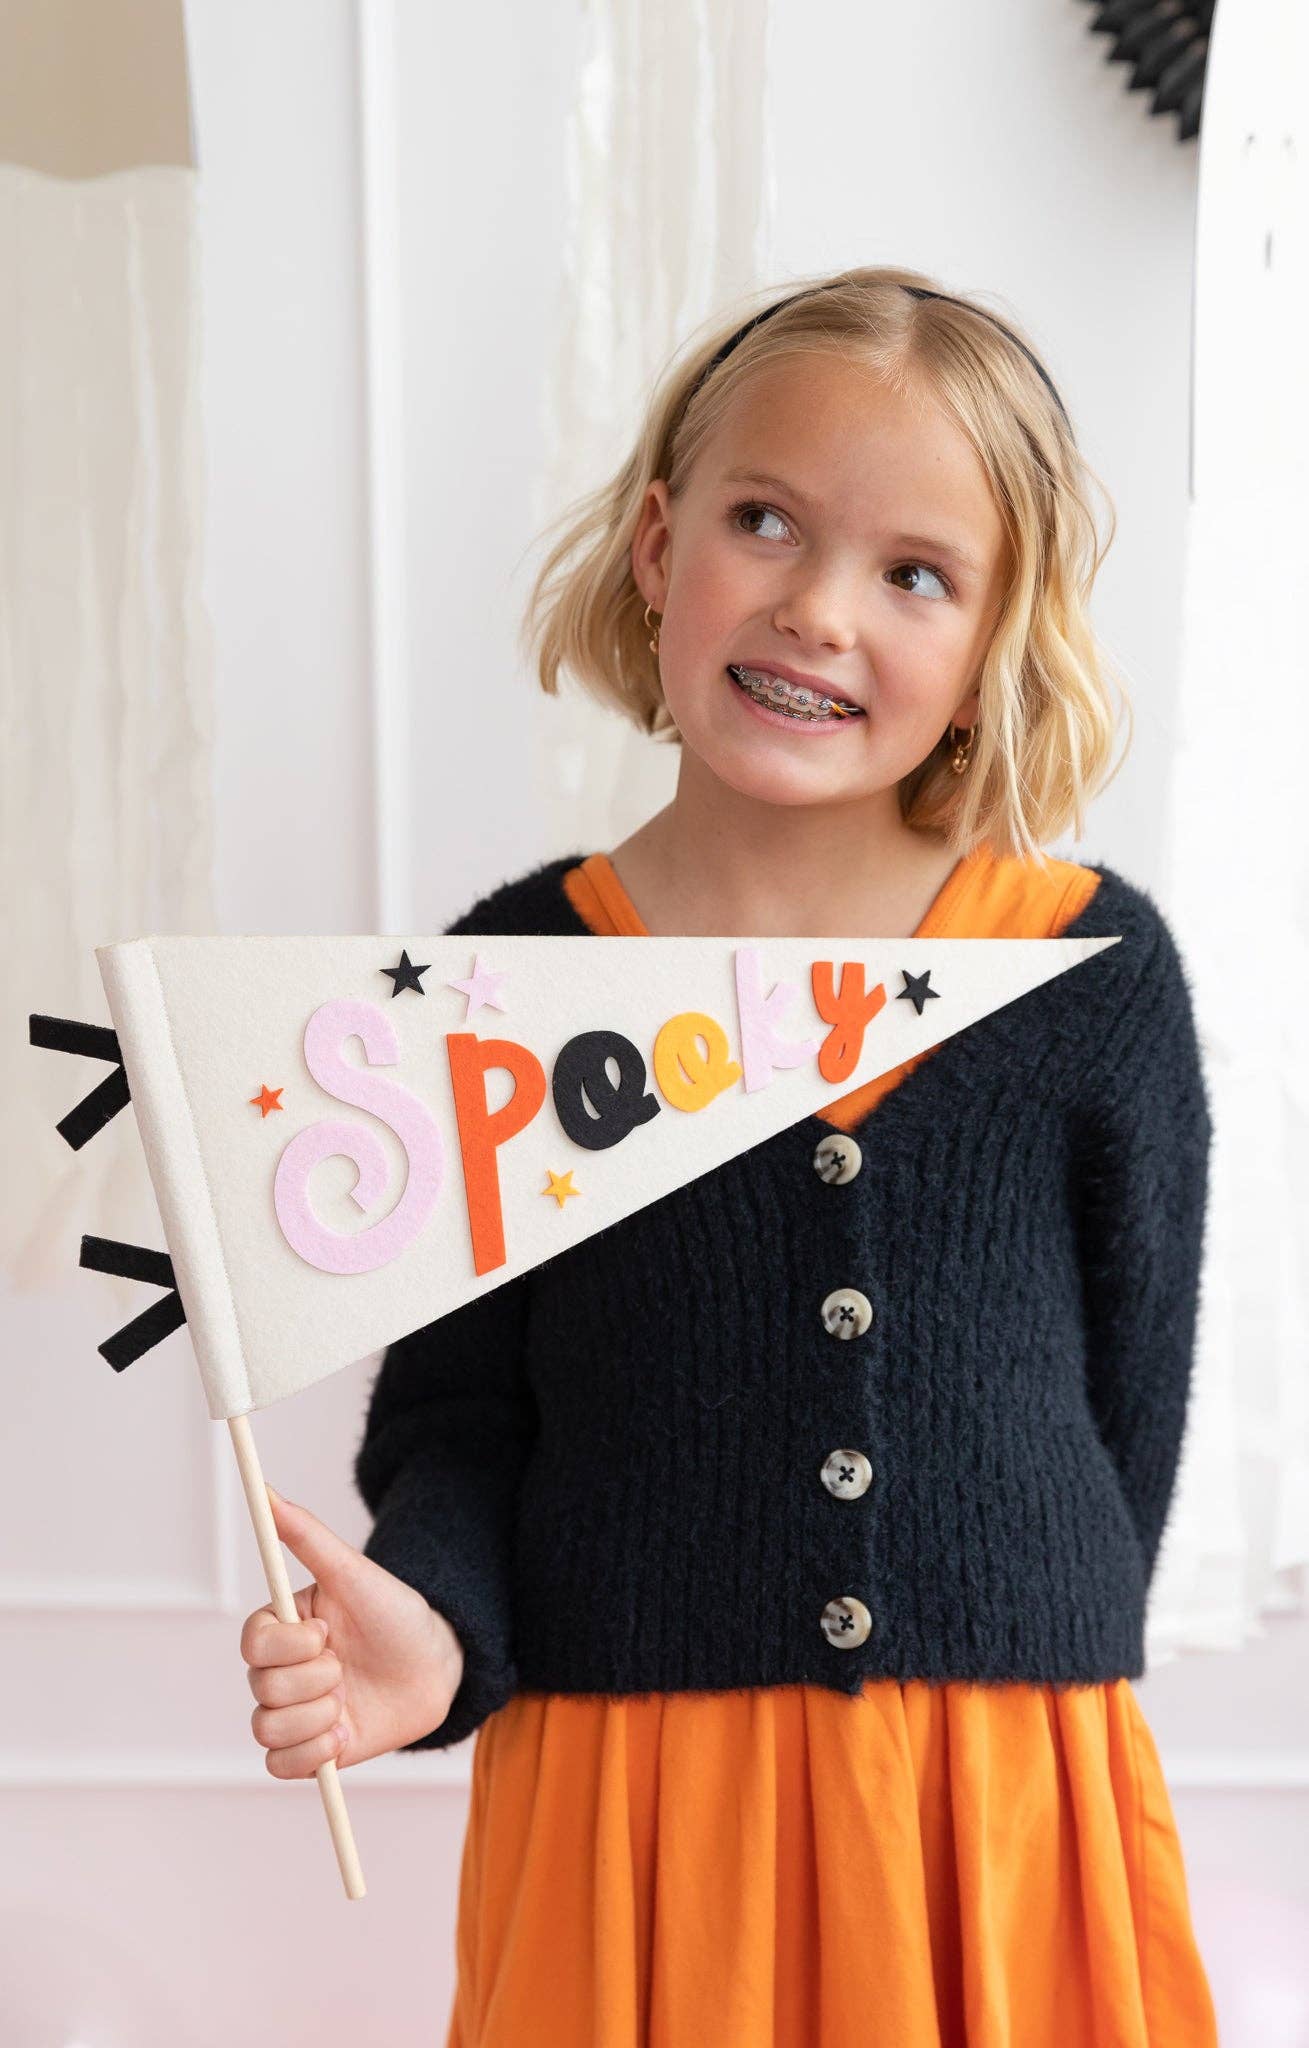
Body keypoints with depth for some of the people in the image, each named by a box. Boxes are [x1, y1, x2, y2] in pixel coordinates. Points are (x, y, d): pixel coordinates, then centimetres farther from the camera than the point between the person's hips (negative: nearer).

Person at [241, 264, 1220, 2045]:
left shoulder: (1101, 974, -5)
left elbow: (1133, 1411, 2)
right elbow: (455, 1407, 0)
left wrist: (1003, 1703, 4)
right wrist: (434, 1621, -17)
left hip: (1011, 1817, 0)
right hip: (620, 1813, 1)